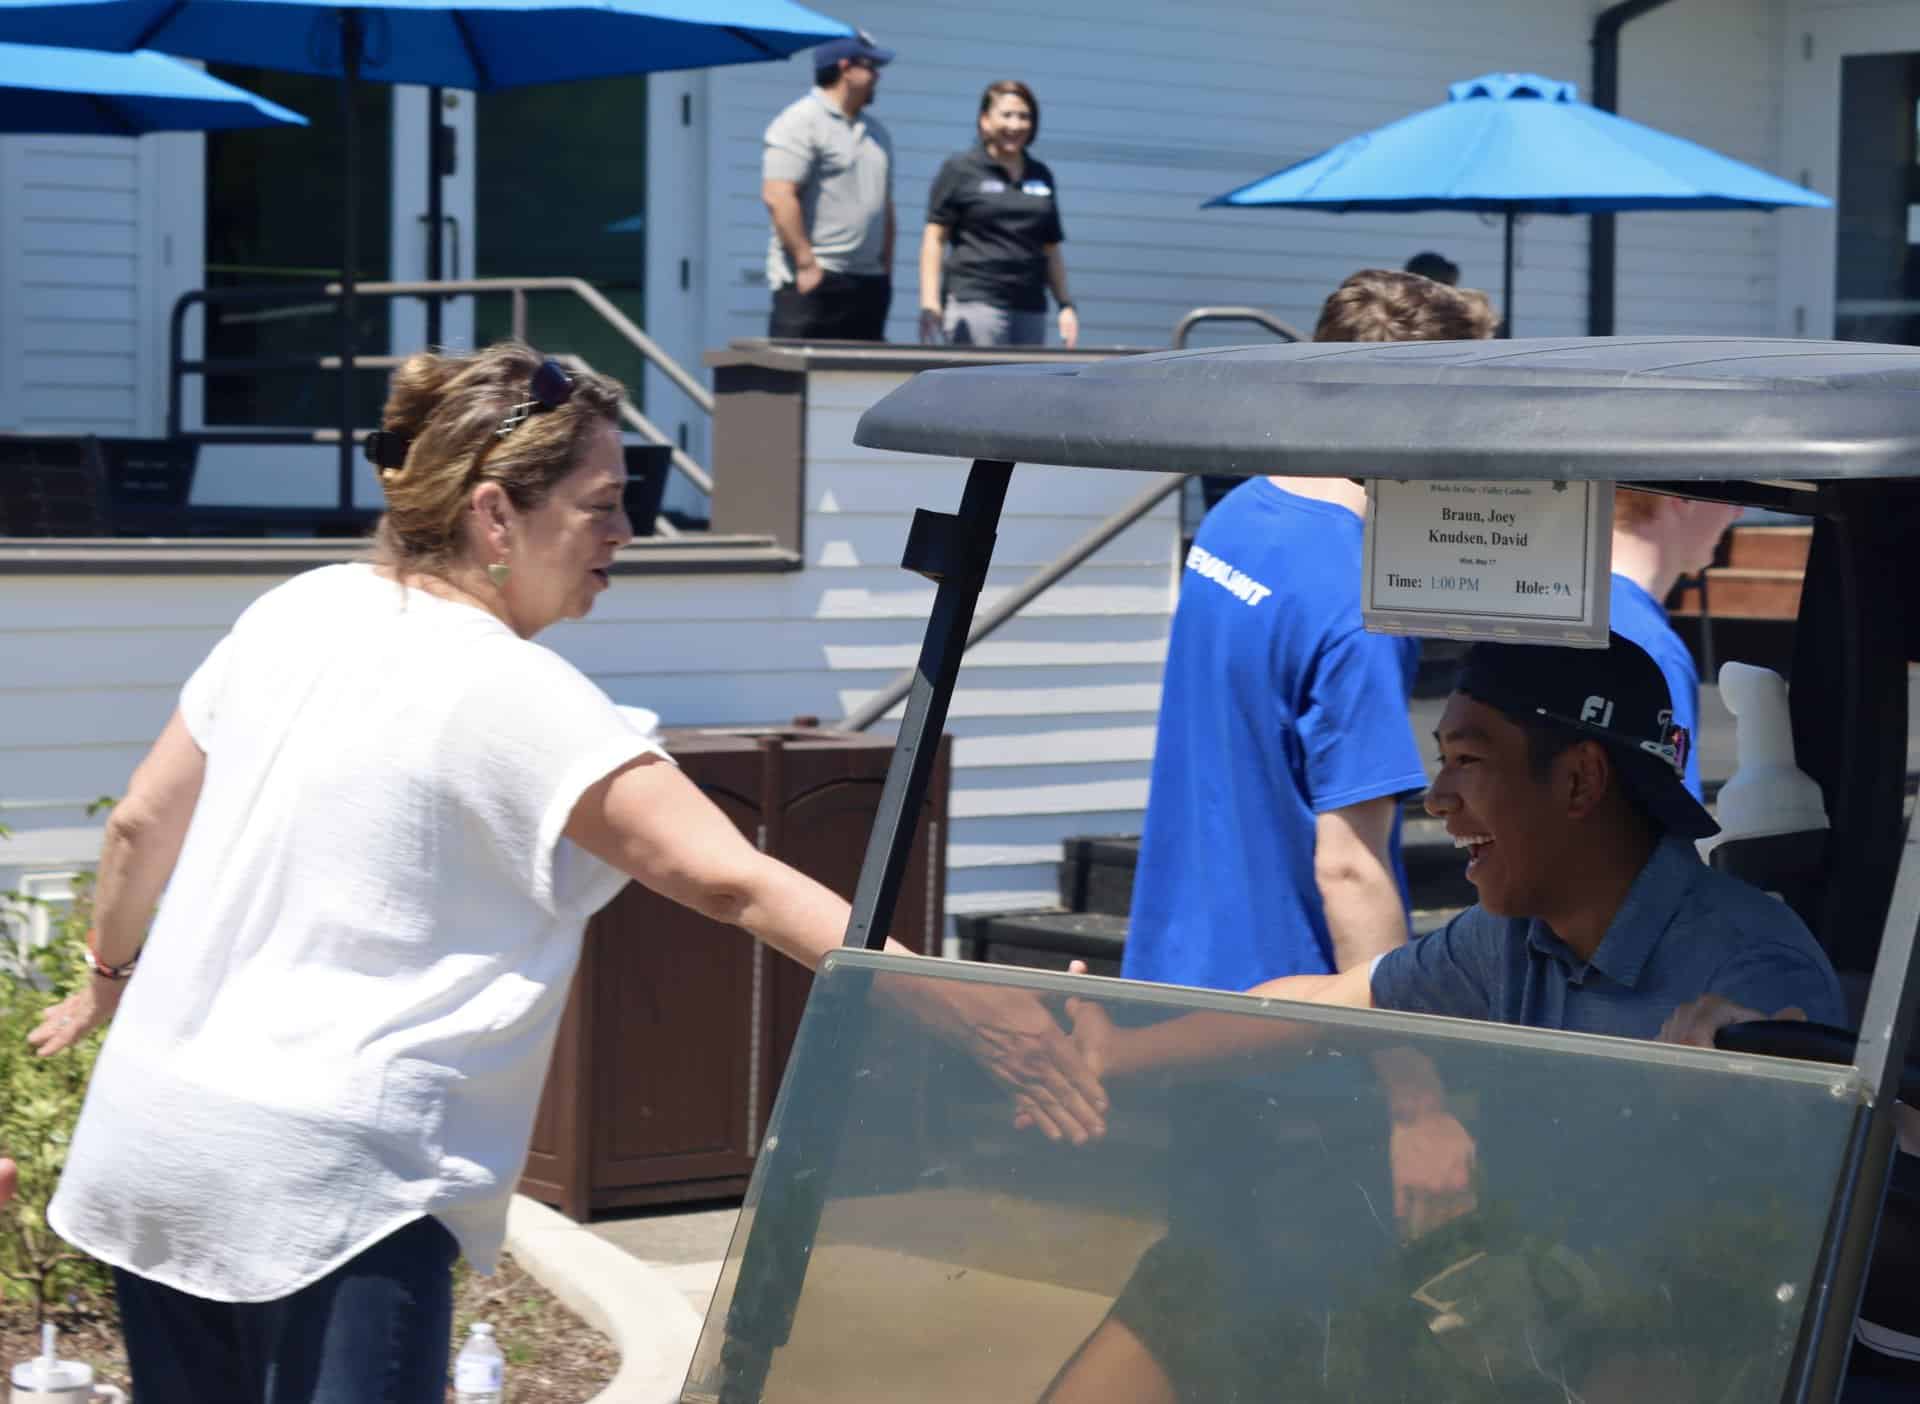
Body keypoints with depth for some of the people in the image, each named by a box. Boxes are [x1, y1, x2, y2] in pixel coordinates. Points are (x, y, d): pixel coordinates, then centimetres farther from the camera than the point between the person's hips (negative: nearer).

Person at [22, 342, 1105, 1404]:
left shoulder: (295, 614, 6)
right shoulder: (522, 703, -15)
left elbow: (143, 824, 15)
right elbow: (737, 882, -22)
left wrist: (110, 976, 33)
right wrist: (959, 1011, -24)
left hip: (149, 1127, 8)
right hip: (331, 1181, -8)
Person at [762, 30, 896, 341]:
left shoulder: (875, 131, 20)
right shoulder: (801, 122, -7)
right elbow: (778, 196, -16)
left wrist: (886, 269, 16)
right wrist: (807, 265, -19)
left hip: (868, 282, 8)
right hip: (813, 281, -8)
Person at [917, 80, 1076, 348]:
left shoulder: (1041, 176, 17)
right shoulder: (960, 170, 3)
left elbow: (1051, 250, 21)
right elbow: (934, 237, 0)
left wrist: (1066, 305, 13)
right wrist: (929, 301, -10)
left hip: (1030, 307, 5)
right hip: (975, 302, -5)